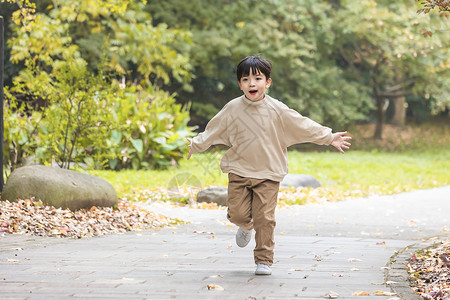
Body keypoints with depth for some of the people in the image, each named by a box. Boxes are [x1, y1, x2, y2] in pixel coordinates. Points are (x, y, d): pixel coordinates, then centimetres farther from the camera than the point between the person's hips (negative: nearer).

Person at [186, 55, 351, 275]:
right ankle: (246, 227, 34)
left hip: (268, 174, -1)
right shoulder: (232, 109, 0)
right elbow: (213, 130, 13)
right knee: (237, 213, -4)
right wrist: (195, 145, 13)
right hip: (239, 170, 1)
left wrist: (330, 138, 4)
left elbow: (304, 126, 3)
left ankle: (264, 261, 3)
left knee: (264, 218, -7)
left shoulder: (277, 110, -3)